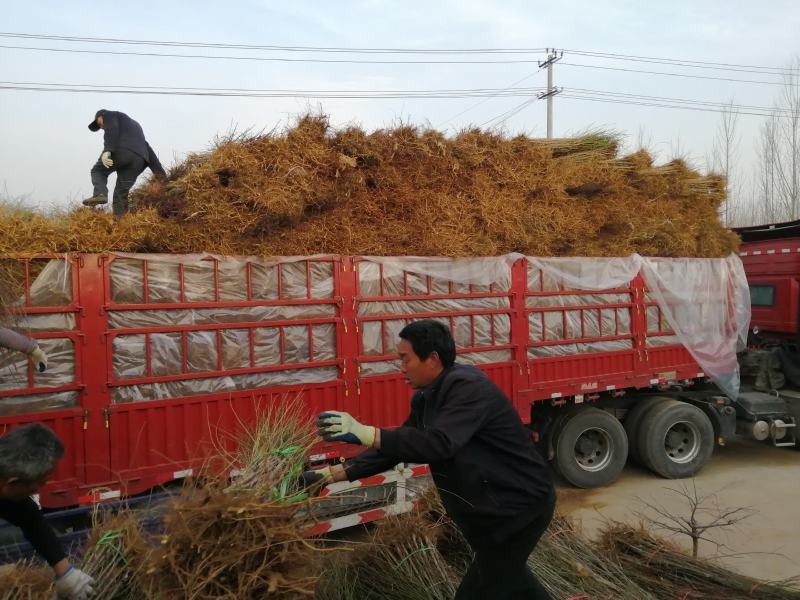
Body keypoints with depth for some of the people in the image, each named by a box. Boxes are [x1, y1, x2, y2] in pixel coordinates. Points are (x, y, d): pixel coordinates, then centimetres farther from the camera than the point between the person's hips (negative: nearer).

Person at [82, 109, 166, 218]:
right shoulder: (134, 125, 41)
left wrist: (107, 151, -17)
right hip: (139, 159, 6)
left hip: (121, 150, -6)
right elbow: (147, 149, 30)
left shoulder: (109, 115, 22)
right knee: (121, 192, 6)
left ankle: (100, 194, -12)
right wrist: (159, 172, 21)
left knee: (98, 171, 15)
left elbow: (111, 131, -3)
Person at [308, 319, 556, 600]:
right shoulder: (425, 398, 2)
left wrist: (364, 433, -42)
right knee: (510, 576, 29)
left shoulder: (469, 387, -27)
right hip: (498, 503, 9)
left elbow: (438, 444, -39)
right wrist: (333, 473, -1)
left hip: (521, 504, -9)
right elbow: (397, 446, 5)